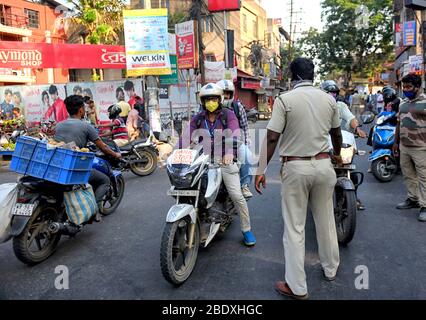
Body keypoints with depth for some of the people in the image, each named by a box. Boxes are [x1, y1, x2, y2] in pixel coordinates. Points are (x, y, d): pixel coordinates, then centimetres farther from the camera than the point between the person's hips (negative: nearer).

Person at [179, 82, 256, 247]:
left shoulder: (228, 115, -1)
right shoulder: (197, 119, 9)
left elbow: (235, 134, -18)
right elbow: (186, 136, -2)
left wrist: (230, 152, -37)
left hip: (225, 160, -3)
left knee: (237, 195, -7)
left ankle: (247, 229, 11)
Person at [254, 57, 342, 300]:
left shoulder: (285, 100, -10)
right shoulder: (329, 100, 4)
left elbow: (272, 138, -14)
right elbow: (336, 133, 17)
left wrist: (262, 170, -6)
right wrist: (338, 155, 36)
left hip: (296, 167, -4)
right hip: (323, 164, 4)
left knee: (295, 227, 4)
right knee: (326, 221, 20)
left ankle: (297, 287, 12)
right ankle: (331, 269, 38)